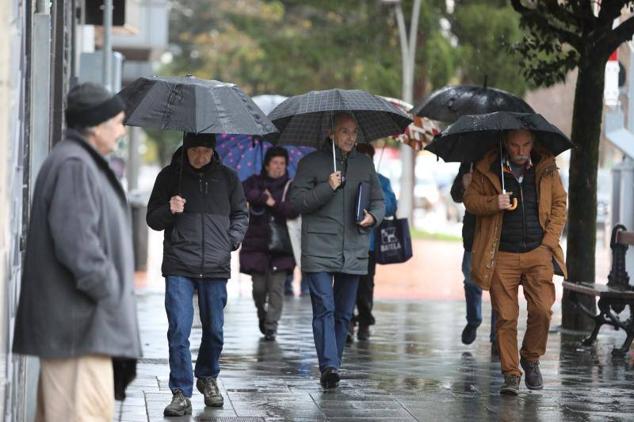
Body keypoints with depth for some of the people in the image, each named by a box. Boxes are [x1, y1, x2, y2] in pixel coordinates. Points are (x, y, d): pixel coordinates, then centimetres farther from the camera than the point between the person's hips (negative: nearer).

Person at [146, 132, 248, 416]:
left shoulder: (227, 177, 9)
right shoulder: (169, 176, 5)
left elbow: (240, 214, 21)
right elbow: (152, 219, 9)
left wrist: (232, 241, 5)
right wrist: (169, 211, -12)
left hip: (216, 266, 2)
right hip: (178, 267, -2)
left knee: (214, 330, 10)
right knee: (179, 330, -10)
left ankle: (207, 377, 34)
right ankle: (181, 394, -6)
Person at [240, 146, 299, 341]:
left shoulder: (290, 187, 8)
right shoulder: (255, 182, 9)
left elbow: (294, 211, -5)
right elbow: (243, 192, -11)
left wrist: (274, 203, -13)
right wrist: (264, 197, -16)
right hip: (257, 243, 0)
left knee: (276, 287, -7)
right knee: (259, 286, 0)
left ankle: (271, 326, -1)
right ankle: (262, 314, 28)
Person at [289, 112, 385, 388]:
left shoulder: (365, 164, 16)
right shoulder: (311, 163, 3)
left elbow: (378, 200, 23)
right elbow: (297, 200, -4)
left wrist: (373, 216, 1)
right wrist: (327, 188, -15)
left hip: (354, 252, 5)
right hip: (319, 249, -4)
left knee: (344, 312, 8)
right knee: (324, 308, -13)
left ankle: (333, 364, 17)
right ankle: (329, 366, -19)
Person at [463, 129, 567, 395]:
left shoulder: (546, 168, 7)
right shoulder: (487, 170, 3)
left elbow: (559, 204, 12)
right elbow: (470, 199, 5)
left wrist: (549, 241, 2)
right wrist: (494, 203, -15)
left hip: (538, 254, 1)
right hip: (502, 256, -1)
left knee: (542, 310, -8)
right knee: (506, 317, -3)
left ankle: (531, 358, 17)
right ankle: (511, 375, 5)